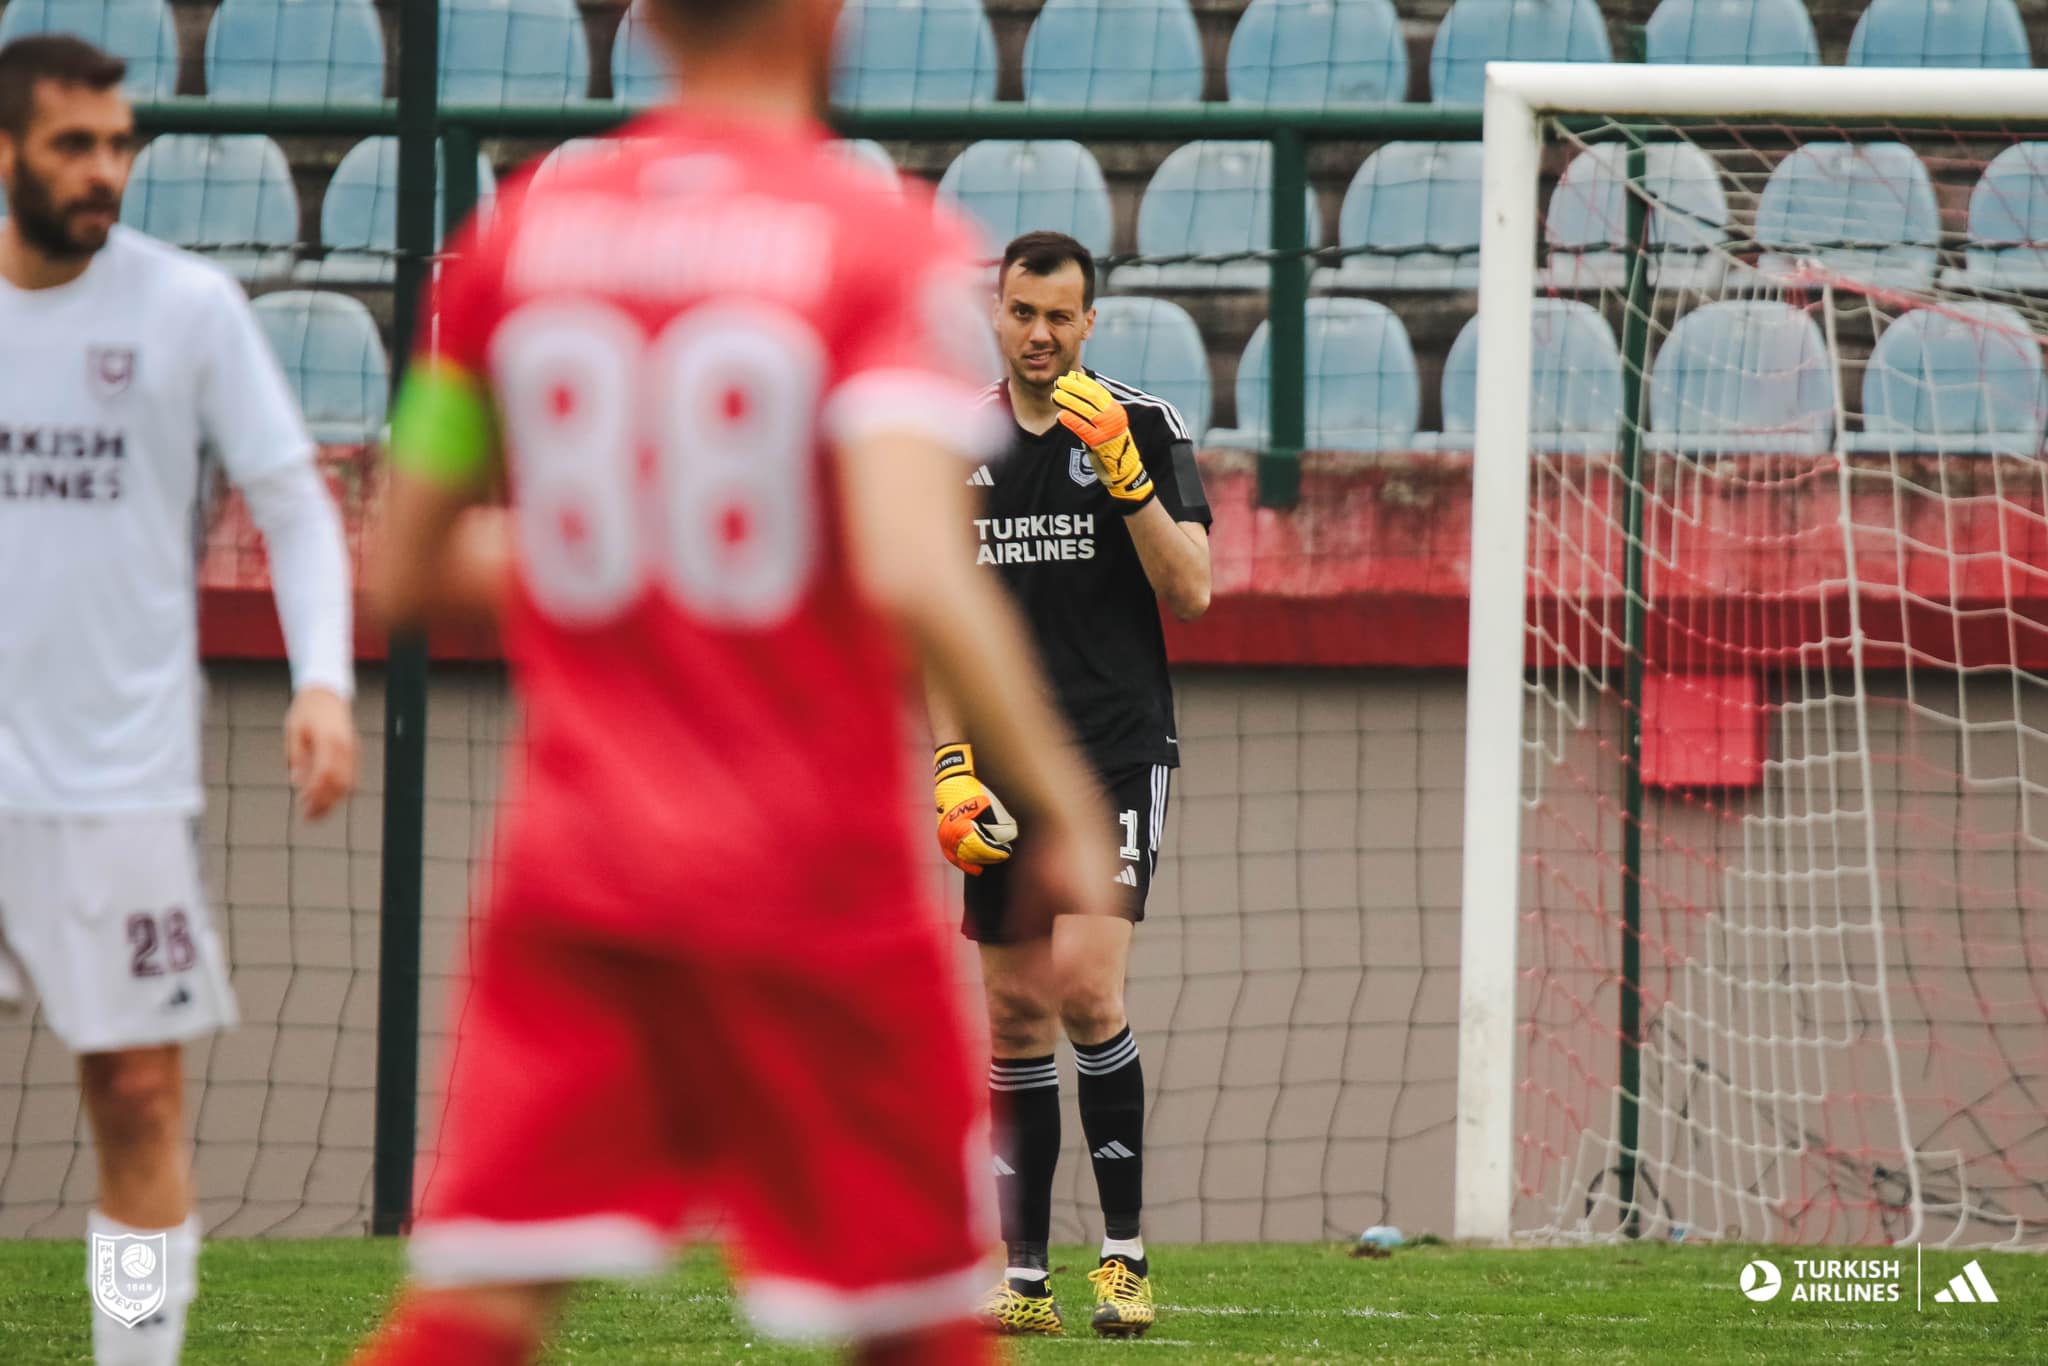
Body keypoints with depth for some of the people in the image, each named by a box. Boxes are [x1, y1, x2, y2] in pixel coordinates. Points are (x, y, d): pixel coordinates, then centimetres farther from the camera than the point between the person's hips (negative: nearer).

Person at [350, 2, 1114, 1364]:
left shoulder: (520, 233, 5)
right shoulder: (890, 245, -9)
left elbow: (406, 575, 10)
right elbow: (912, 573, -22)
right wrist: (1063, 799, -12)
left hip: (575, 863, 3)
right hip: (817, 889, -3)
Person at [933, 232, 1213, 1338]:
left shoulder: (1143, 428, -1)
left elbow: (1190, 593, -9)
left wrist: (1123, 473, -20)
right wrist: (952, 770, 2)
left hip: (1118, 751, -4)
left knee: (1087, 986, -18)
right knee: (1015, 1018, 3)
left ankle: (1124, 1253, -11)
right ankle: (1024, 1277, 7)